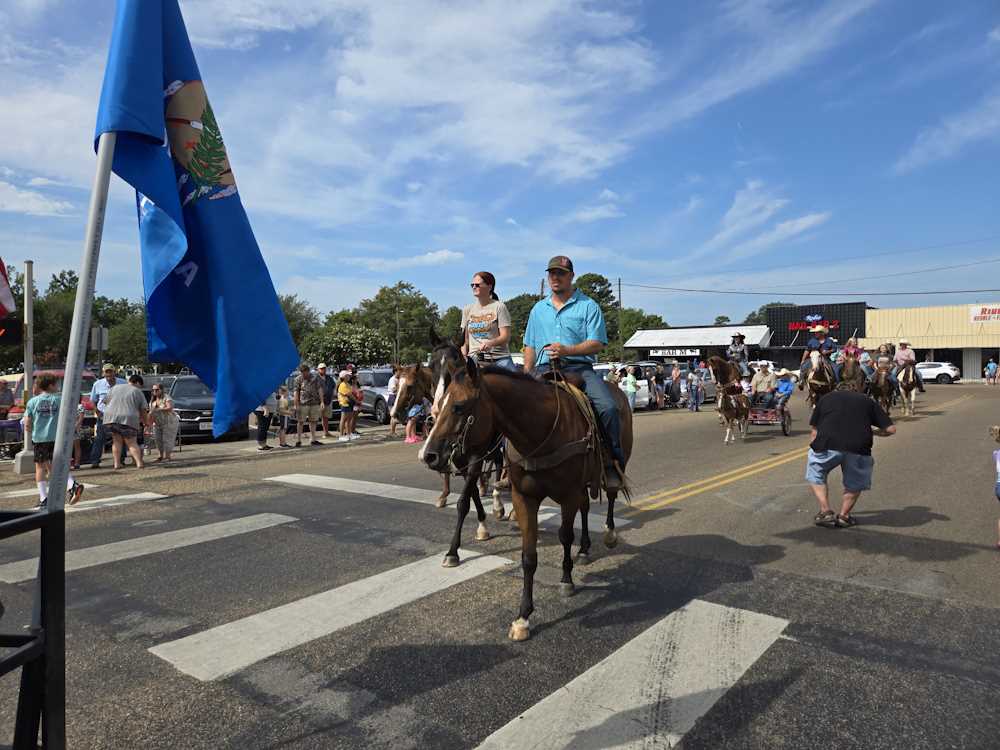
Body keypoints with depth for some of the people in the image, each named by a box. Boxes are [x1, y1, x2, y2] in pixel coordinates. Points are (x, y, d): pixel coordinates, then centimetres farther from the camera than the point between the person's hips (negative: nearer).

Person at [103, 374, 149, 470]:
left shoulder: (115, 387, 19)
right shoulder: (138, 392, 9)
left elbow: (106, 402, 21)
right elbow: (143, 411, 9)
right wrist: (146, 422, 22)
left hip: (111, 417, 3)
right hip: (128, 419, -3)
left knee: (117, 441, 13)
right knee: (132, 442, 2)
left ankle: (117, 464, 8)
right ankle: (139, 463, -8)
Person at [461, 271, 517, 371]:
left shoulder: (499, 307, 1)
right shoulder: (467, 310, 13)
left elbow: (505, 337, -6)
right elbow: (464, 340, 15)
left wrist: (490, 343, -25)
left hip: (499, 358, -3)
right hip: (474, 358, 3)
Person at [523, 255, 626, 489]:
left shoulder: (588, 306, 7)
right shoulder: (538, 309, 21)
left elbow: (597, 343, -2)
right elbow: (530, 346, 23)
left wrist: (567, 350, -17)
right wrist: (526, 376, 8)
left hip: (579, 367, -3)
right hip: (544, 369, 3)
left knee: (608, 408, -26)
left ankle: (613, 462, -10)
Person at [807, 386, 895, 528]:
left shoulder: (826, 398, 27)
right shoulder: (867, 401, 26)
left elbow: (815, 431, 26)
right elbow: (891, 429, 20)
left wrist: (817, 446, 41)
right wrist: (873, 431, 39)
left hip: (827, 445, 0)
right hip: (858, 447, 1)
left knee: (816, 477, 26)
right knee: (855, 483, 28)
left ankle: (825, 512, 19)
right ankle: (843, 515, 24)